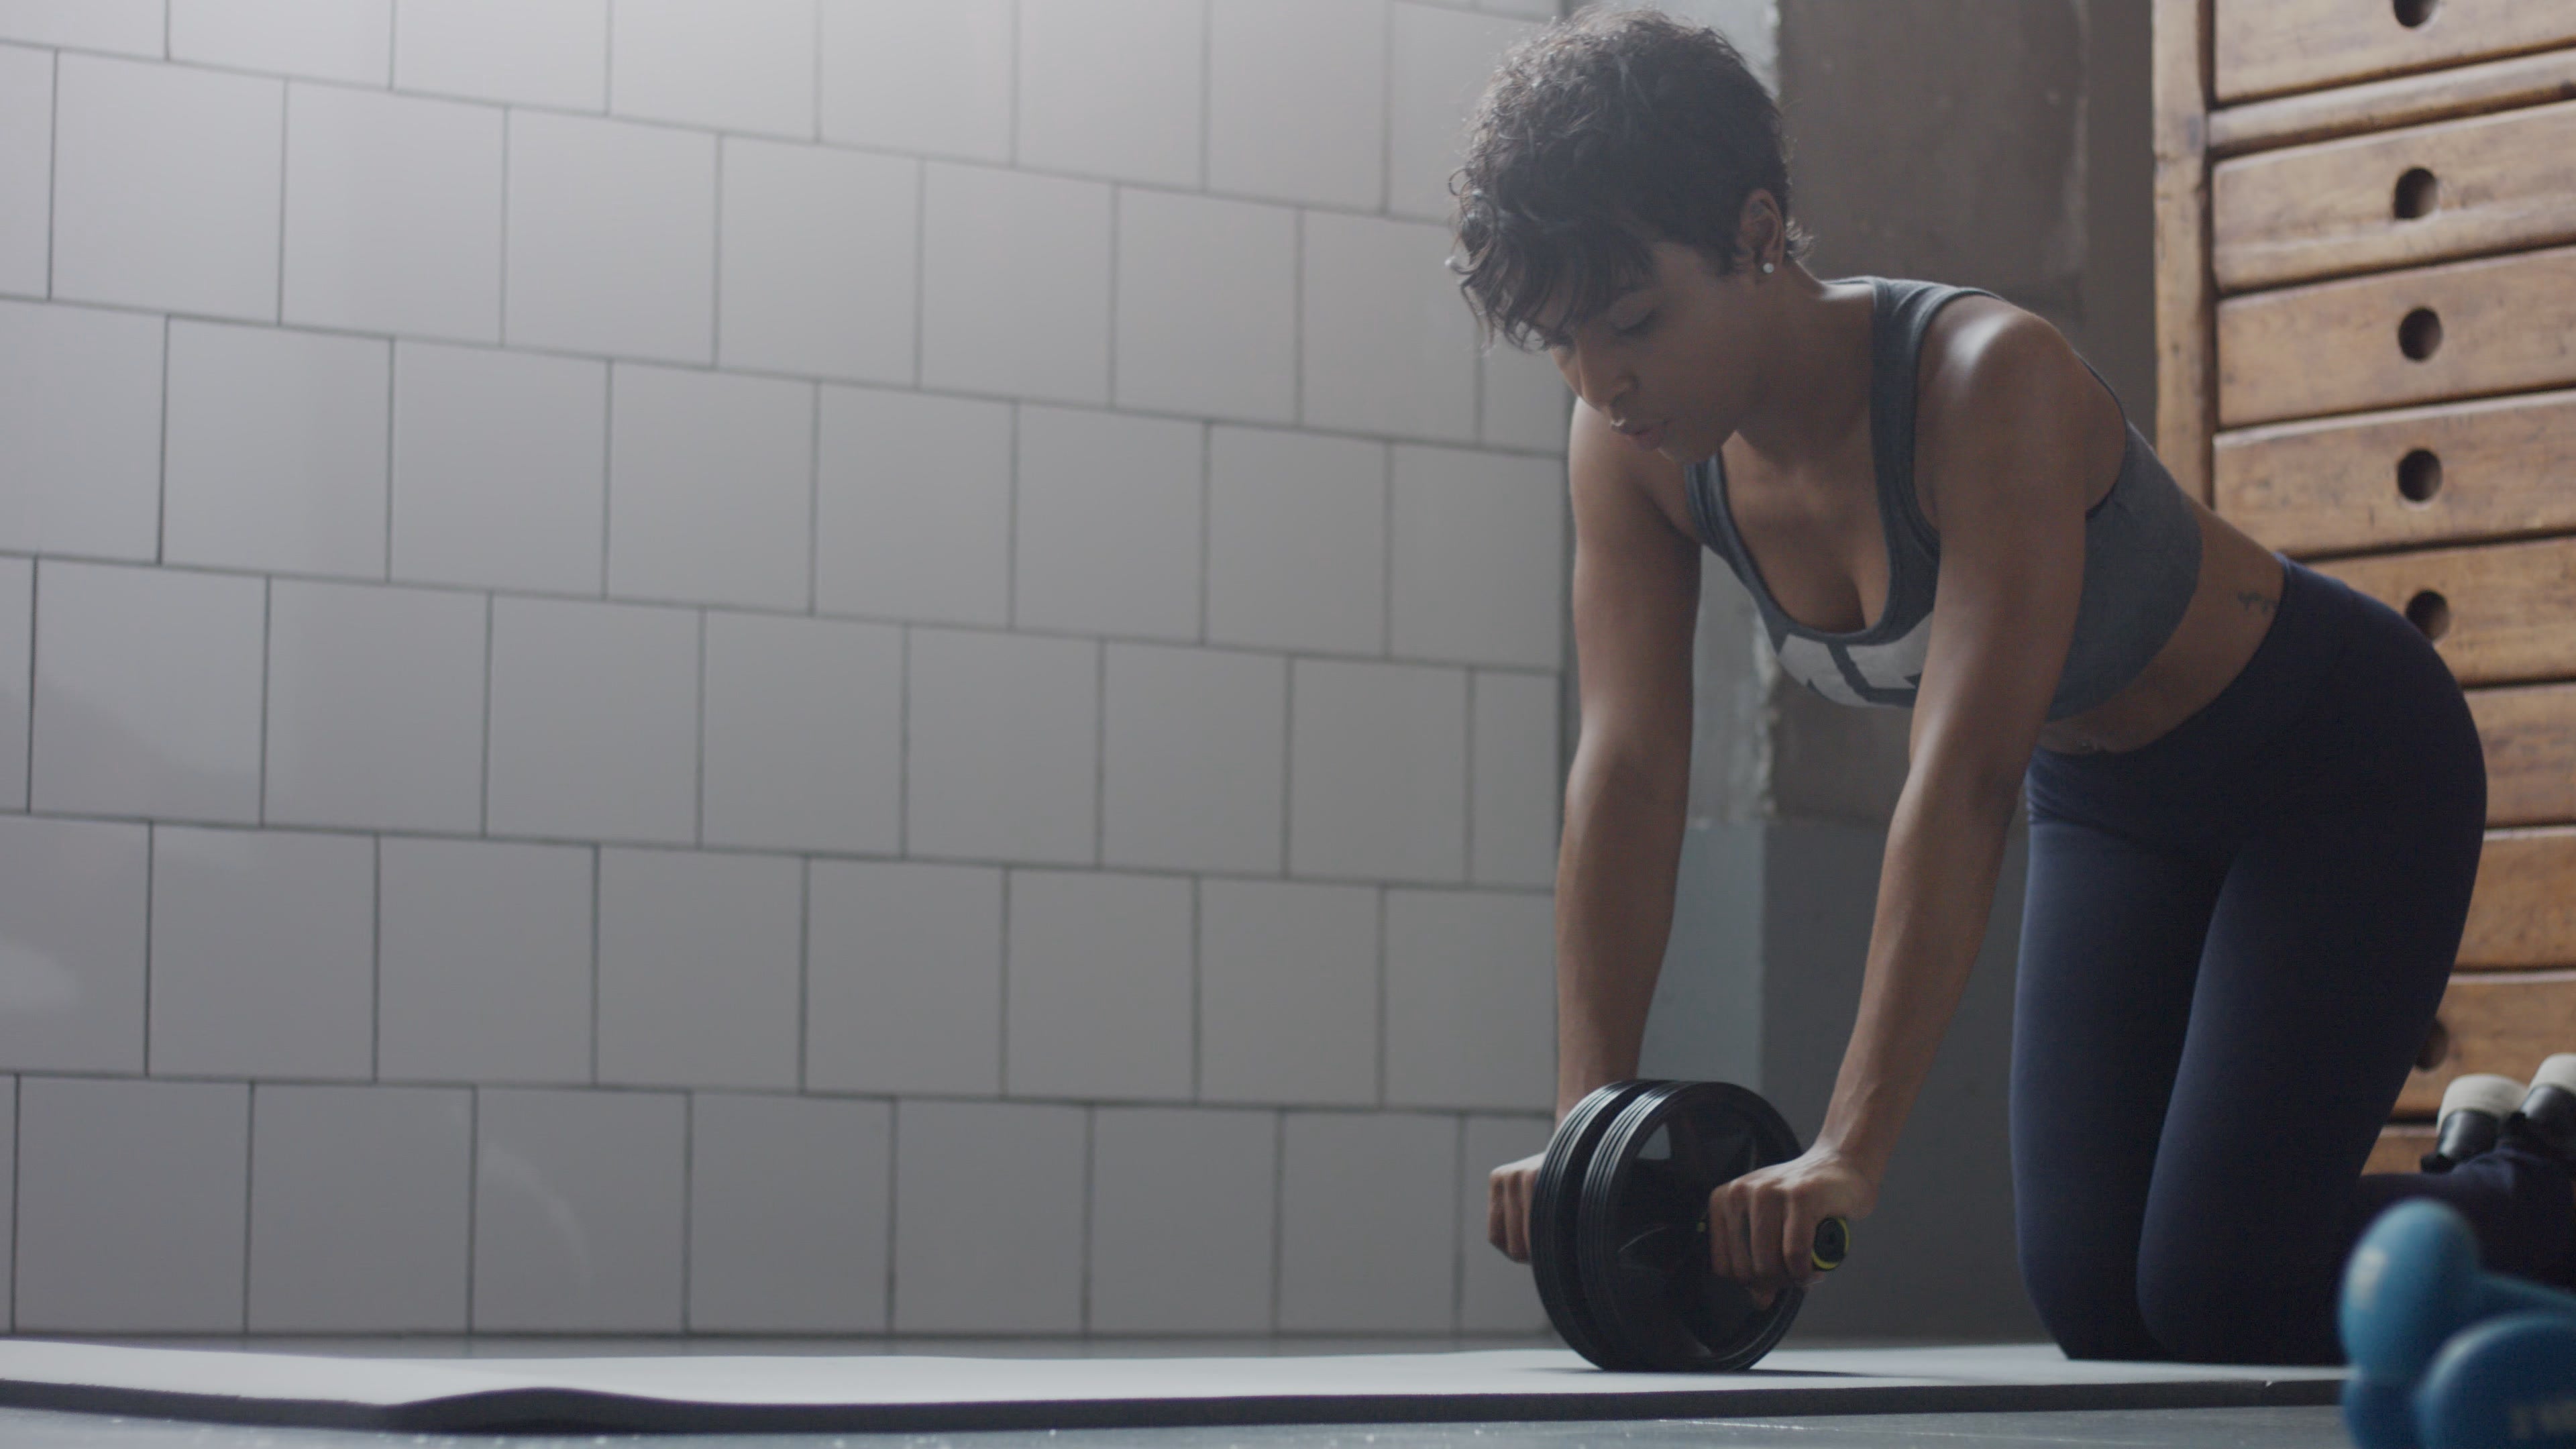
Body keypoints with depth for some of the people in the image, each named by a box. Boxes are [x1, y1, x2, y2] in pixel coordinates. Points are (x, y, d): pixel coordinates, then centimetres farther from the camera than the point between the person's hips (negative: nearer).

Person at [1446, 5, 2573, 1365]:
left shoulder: (1989, 383, -37)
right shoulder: (1634, 450, -17)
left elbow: (1965, 776, -44)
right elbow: (1624, 772, -18)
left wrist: (1851, 1149, -51)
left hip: (2342, 768, -7)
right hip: (2112, 800, 7)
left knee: (2219, 1294, -14)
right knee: (2092, 1298, 2)